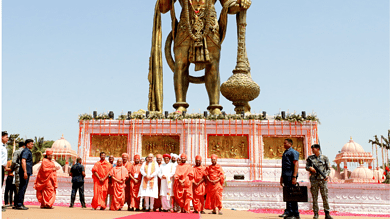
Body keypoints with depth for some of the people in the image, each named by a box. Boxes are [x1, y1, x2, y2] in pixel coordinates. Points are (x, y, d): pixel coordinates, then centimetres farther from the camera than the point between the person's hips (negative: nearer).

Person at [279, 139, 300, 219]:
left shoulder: (293, 152, -7)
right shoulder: (285, 153, 21)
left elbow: (296, 165, -15)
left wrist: (294, 177, -22)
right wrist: (282, 177, 22)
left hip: (291, 176, -9)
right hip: (286, 176, 9)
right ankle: (288, 212, 12)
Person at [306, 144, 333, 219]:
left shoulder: (324, 158, 7)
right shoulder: (310, 158, 11)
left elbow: (328, 168, 6)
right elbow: (307, 167, 10)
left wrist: (327, 175, -11)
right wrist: (310, 168, -13)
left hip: (323, 179, -1)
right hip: (314, 179, 1)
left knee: (325, 197, -2)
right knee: (314, 197, 2)